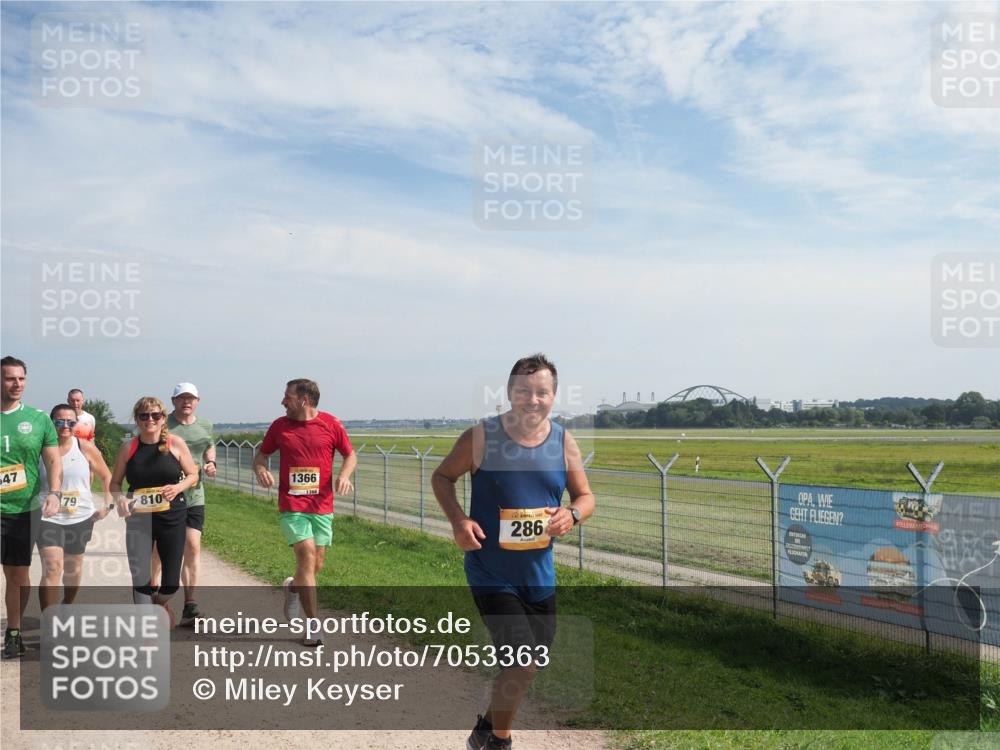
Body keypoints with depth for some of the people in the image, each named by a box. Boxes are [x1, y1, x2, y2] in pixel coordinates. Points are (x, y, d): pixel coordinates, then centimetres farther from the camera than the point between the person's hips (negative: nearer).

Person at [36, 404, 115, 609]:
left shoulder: (86, 448, -2)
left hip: (80, 517, 2)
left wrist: (108, 504, 0)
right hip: (47, 517, -2)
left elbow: (107, 477, 8)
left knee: (73, 568, 18)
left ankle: (67, 605, 45)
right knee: (52, 568, -16)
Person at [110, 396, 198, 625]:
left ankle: (161, 602, 43)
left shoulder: (176, 444, -3)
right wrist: (120, 498, -12)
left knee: (171, 582, 7)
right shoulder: (128, 448, 1)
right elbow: (114, 482, 9)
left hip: (172, 518, 0)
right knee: (140, 578, -7)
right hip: (139, 519, 0)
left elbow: (193, 475, 5)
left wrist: (178, 487, -15)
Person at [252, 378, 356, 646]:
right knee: (306, 554, -15)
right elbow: (261, 455, 14)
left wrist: (344, 475, -12)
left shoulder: (331, 424, -1)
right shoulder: (279, 426, 4)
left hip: (322, 505, 1)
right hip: (292, 505, -1)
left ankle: (294, 587, 43)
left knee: (316, 564, 7)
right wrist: (261, 469, -8)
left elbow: (350, 455, 8)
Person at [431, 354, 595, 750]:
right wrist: (458, 519, -17)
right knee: (523, 660, -14)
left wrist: (572, 515, -17)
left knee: (533, 659, 17)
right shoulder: (481, 437, -14)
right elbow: (442, 477, 0)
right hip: (491, 573, -5)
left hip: (539, 574, 5)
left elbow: (585, 496, 6)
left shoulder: (564, 442, -4)